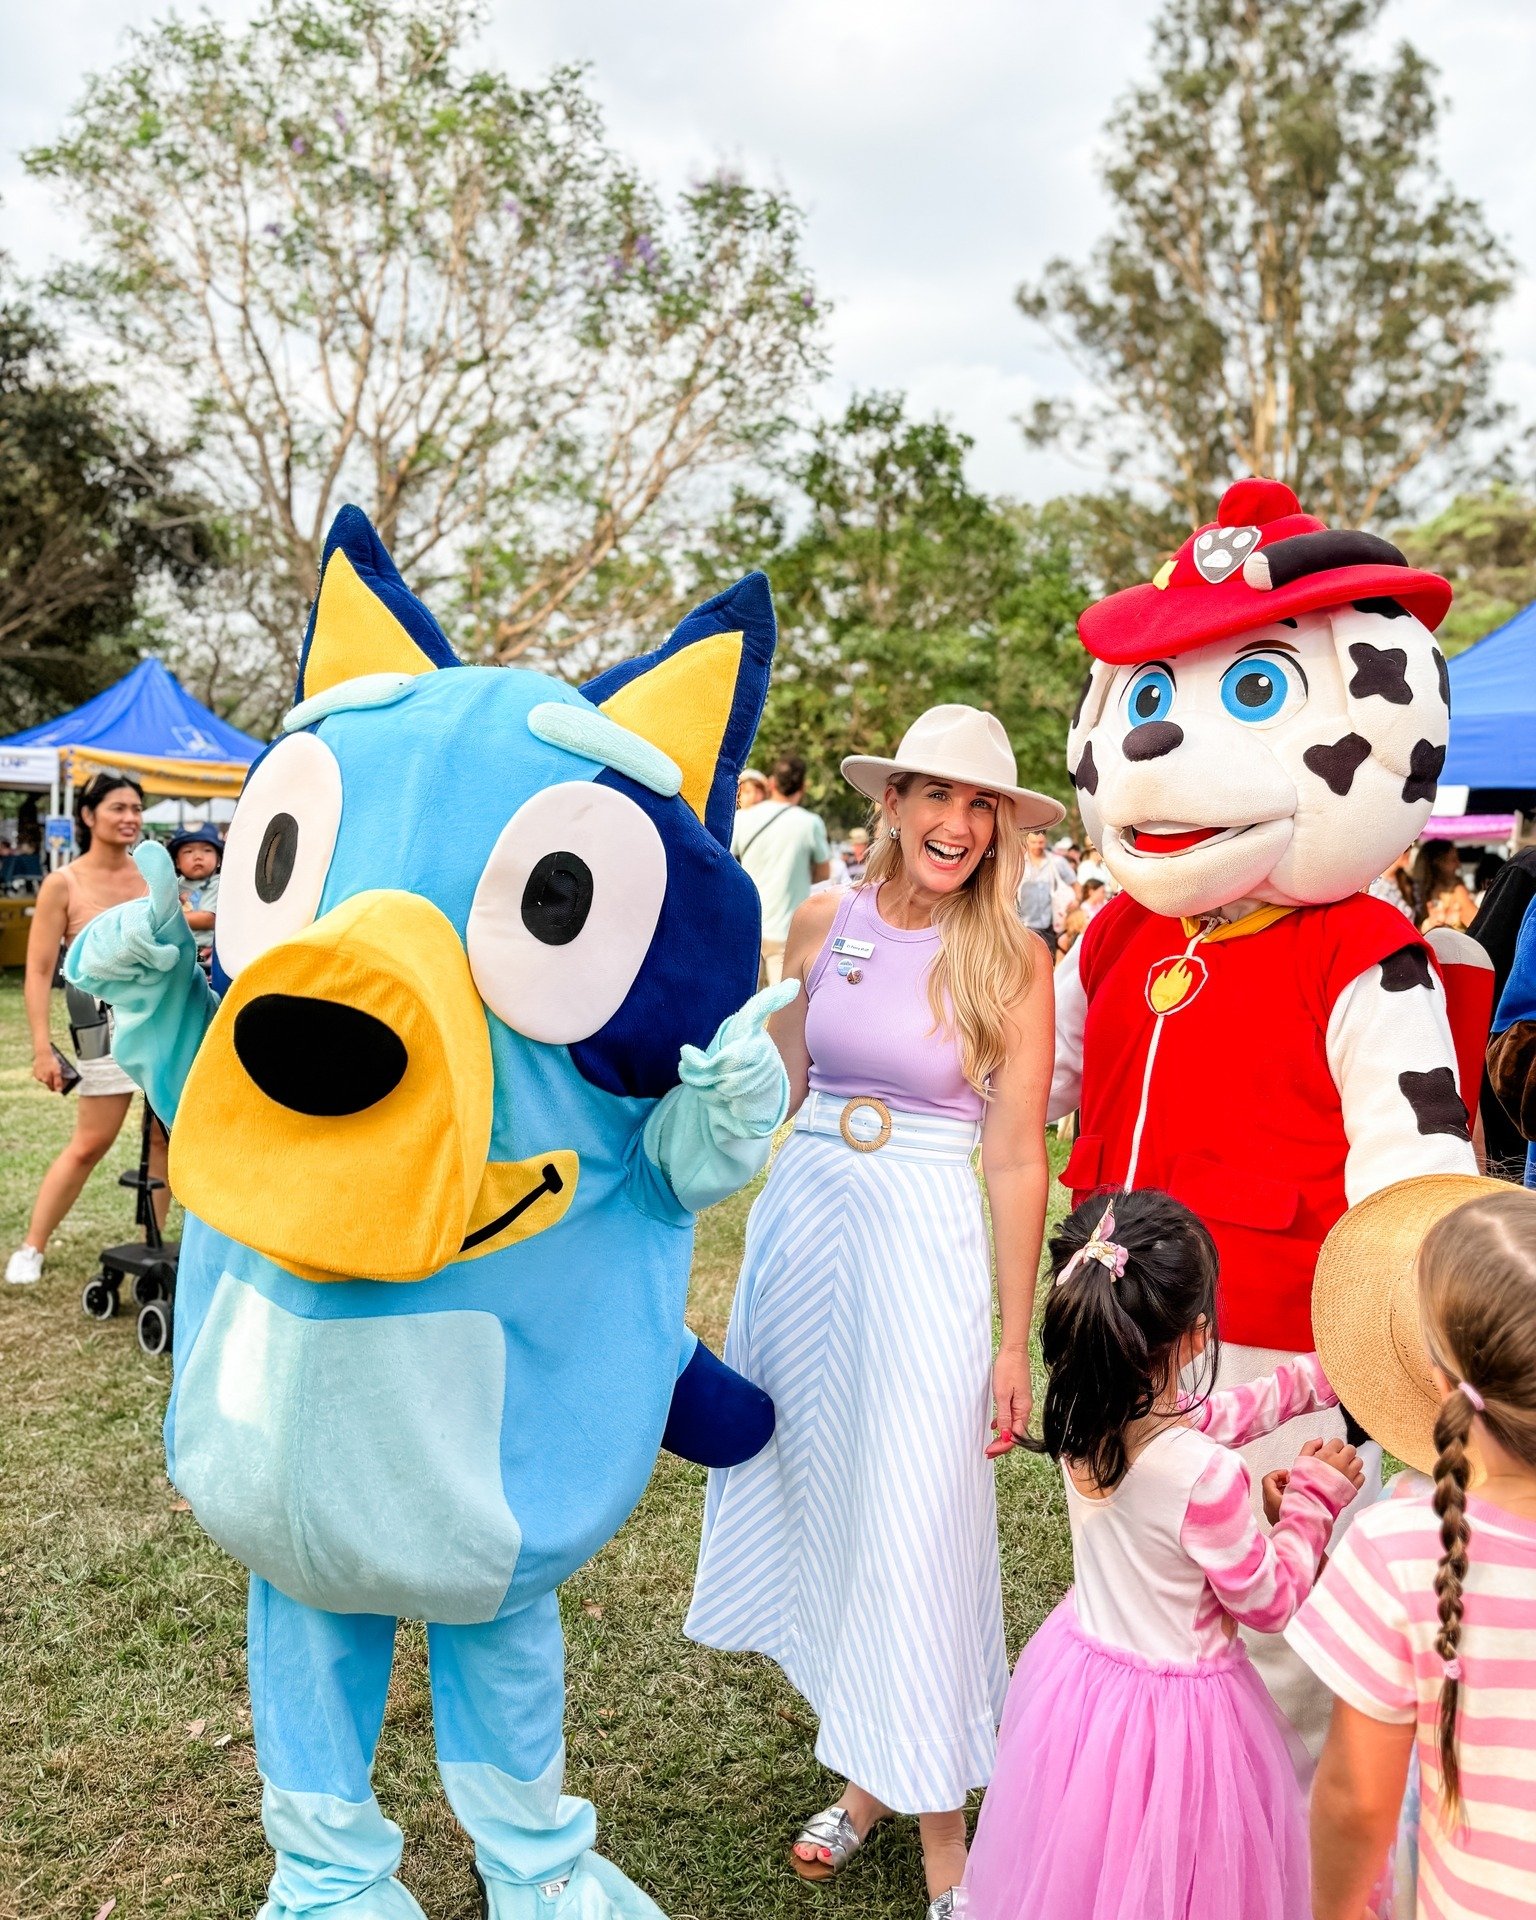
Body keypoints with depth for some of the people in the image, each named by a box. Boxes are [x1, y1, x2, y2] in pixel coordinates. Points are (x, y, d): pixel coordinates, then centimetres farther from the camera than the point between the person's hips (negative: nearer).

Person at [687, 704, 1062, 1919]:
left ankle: (935, 1816, 22)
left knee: (915, 1526, 2)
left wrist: (1014, 1339, -6)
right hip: (802, 1221, 4)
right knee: (818, 1498, 14)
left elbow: (1019, 1157, -6)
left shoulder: (1015, 963, -6)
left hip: (926, 1245, -4)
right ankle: (870, 1772, 36)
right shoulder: (824, 923, 3)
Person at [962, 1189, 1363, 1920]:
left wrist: (1318, 1375, 15)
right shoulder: (1205, 1477, -33)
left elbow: (1197, 1419, 8)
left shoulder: (1084, 1419, -12)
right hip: (1176, 1711, -6)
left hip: (1079, 1669, 6)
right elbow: (1272, 1601, -15)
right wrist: (1315, 1495, -2)